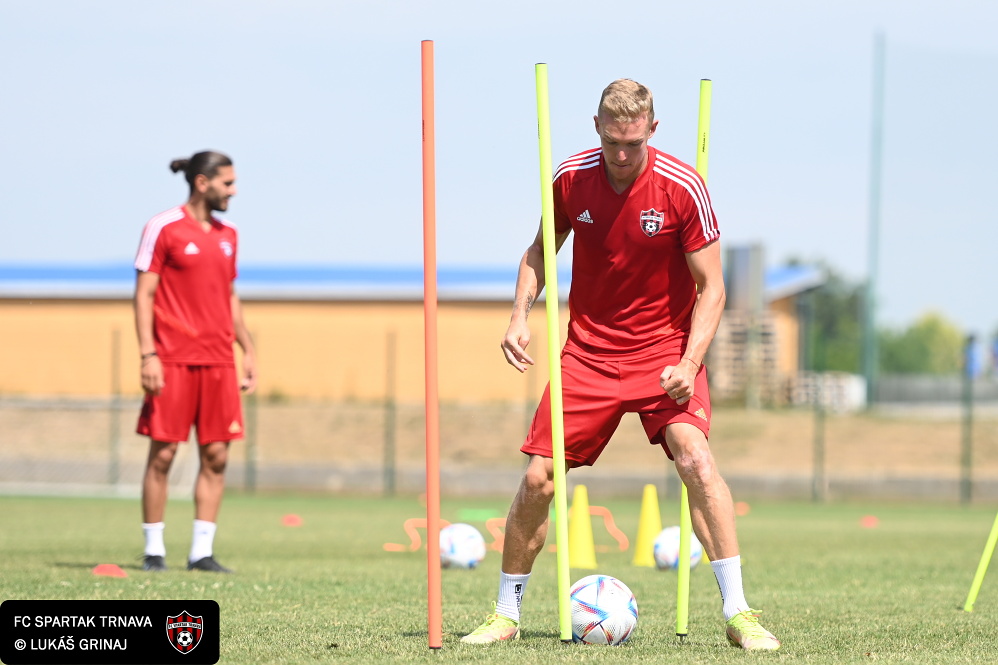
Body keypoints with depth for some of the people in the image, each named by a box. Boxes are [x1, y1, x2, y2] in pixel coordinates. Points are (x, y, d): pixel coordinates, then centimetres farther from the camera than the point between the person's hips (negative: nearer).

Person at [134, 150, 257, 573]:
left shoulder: (227, 235, 15)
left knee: (216, 457, 1)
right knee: (163, 453, -2)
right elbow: (144, 293, -6)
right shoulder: (164, 228, -4)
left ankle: (202, 551, 6)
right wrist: (148, 354, -13)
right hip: (173, 360, -6)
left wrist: (248, 350, 17)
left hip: (218, 361, 6)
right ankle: (154, 550, 5)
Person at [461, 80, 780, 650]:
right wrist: (521, 315, -3)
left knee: (695, 457, -25)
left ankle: (738, 612, -20)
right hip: (588, 349, 3)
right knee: (538, 478, -4)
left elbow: (711, 289, -10)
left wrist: (689, 363, -23)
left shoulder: (683, 187, -15)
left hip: (665, 347, -2)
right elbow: (541, 249, 13)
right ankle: (506, 614, 14)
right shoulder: (571, 178, -6)